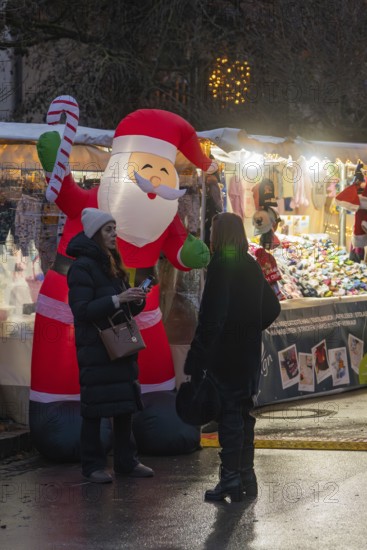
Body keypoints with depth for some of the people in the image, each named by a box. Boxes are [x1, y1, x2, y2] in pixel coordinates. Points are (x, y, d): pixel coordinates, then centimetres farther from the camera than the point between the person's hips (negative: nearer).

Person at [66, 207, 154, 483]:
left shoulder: (112, 264, 16)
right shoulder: (83, 266, -9)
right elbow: (81, 310, -18)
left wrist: (137, 300, -2)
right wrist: (116, 300, -24)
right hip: (95, 349, -8)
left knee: (125, 405, 8)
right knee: (95, 408, -4)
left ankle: (126, 460, 16)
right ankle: (93, 465, 3)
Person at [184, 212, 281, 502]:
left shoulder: (221, 266, -15)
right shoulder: (252, 266, 10)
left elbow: (212, 315, -22)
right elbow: (272, 308, 19)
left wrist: (197, 358, -21)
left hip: (225, 355, -8)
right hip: (250, 353, 8)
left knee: (229, 413, -4)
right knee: (244, 412, 15)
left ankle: (231, 478, -2)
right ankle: (247, 473, 21)